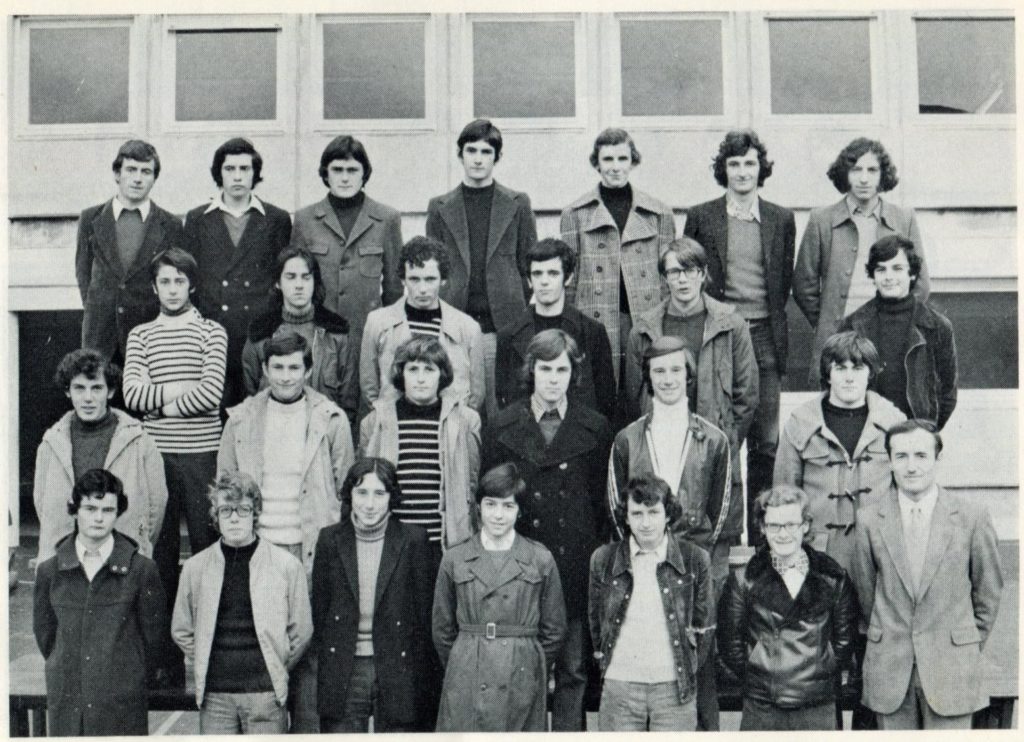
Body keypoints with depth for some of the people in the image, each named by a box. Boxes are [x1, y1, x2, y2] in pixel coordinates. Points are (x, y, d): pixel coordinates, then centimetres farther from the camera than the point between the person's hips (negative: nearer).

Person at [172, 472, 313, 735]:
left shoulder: (286, 565, -1)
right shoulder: (195, 567, 4)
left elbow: (301, 632, 5)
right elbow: (181, 631, 14)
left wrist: (275, 671, 6)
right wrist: (206, 666, 10)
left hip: (265, 694, -1)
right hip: (214, 695, 1)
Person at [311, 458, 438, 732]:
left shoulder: (412, 540, -2)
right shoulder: (330, 539, 4)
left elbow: (425, 613, 1)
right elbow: (318, 607, 9)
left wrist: (424, 678, 0)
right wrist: (324, 656, 6)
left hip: (398, 673, -1)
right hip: (342, 676, 1)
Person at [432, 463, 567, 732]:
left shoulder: (541, 559, 2)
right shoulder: (454, 559, 4)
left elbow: (554, 630, 9)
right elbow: (442, 629, 12)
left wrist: (529, 670, 10)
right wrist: (463, 668, 13)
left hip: (522, 680, 0)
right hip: (465, 682, 0)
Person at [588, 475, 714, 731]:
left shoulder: (694, 559, -1)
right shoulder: (603, 559, 1)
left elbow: (703, 625, 8)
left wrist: (687, 668, 9)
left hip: (674, 689, -1)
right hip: (618, 687, 1)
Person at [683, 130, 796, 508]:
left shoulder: (781, 220, 9)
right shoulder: (700, 217, 5)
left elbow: (785, 281, 15)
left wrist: (770, 320, 8)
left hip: (764, 337, 1)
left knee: (766, 440, 1)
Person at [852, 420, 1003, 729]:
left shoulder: (972, 515, -4)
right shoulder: (869, 520, -2)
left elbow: (989, 589, 6)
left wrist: (971, 644, 12)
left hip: (951, 669, -1)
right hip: (889, 671, 1)